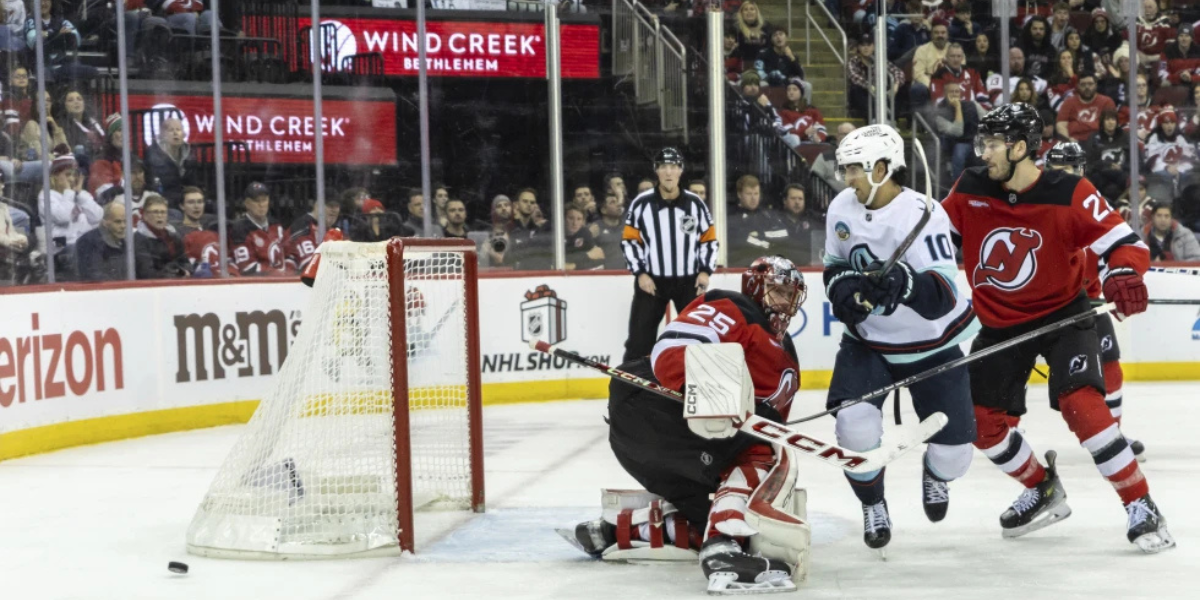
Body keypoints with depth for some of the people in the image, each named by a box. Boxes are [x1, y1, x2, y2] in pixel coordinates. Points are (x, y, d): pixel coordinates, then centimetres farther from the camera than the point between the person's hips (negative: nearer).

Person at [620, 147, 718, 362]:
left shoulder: (695, 203, -1)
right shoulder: (642, 203, -5)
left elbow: (709, 239, 7)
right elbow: (629, 240, -1)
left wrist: (705, 271, -5)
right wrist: (640, 273, -10)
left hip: (689, 280, 2)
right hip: (651, 280, -1)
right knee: (639, 339, -2)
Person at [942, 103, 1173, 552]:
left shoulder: (1069, 195, -19)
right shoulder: (970, 190, -7)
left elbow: (1123, 242, -18)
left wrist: (1123, 275, -39)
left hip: (1061, 314, -5)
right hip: (1000, 323, 5)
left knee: (1080, 404, -24)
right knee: (984, 423, 4)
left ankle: (1141, 507, -13)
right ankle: (1044, 493, 29)